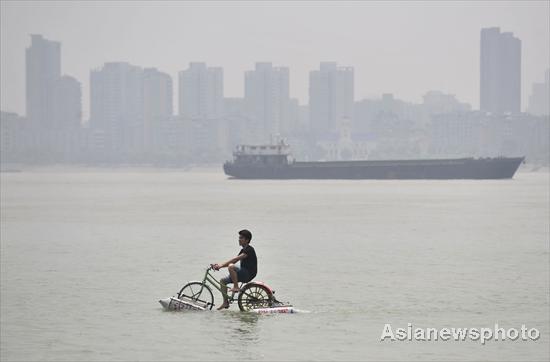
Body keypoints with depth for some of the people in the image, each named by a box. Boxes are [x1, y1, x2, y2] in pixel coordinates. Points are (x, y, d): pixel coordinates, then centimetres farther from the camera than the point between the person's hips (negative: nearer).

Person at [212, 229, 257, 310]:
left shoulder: (249, 249, -13)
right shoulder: (243, 250, 18)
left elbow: (236, 259, -24)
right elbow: (233, 261, 17)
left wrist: (222, 265, -27)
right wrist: (219, 265, 5)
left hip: (248, 274, -10)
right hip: (244, 274, 10)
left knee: (231, 267, -31)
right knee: (222, 281, 7)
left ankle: (236, 287, -20)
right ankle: (226, 302, 9)